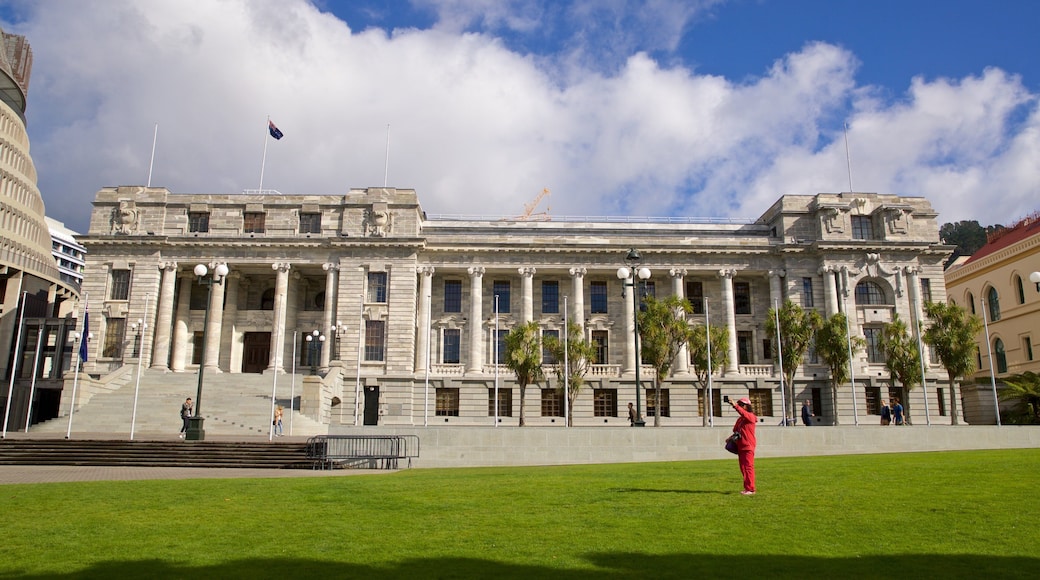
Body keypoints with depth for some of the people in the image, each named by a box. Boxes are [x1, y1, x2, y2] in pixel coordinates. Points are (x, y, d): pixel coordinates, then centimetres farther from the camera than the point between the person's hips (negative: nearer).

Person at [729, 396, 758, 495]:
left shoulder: (751, 416, -6)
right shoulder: (739, 419, 18)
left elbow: (744, 413, -28)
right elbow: (736, 431, 23)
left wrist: (735, 406, -39)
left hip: (748, 446, -8)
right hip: (740, 446, 8)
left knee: (748, 467, -8)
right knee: (743, 468, 11)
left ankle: (751, 489, -6)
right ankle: (747, 488, 18)